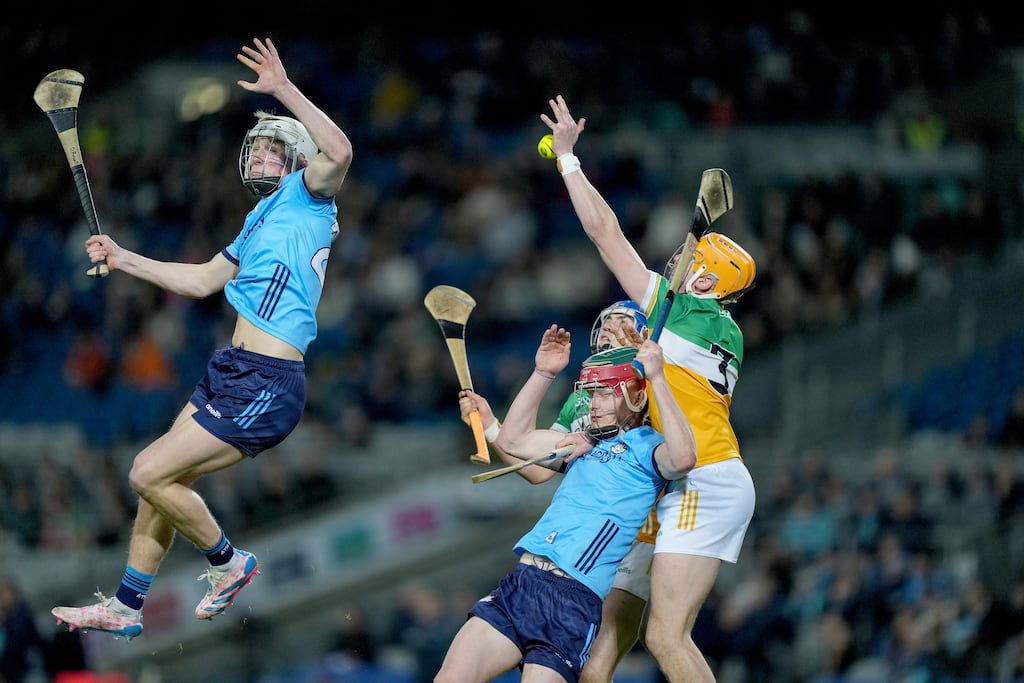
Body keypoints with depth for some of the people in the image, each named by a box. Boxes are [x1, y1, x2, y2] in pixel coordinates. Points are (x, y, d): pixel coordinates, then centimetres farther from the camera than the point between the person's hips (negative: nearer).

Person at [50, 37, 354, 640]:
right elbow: (201, 280, 33)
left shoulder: (306, 196, -4)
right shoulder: (261, 218, 22)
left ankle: (228, 561, 7)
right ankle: (126, 608, 21)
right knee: (161, 482, 11)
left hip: (265, 387, -9)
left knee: (150, 473, -12)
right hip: (231, 372, 9)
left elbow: (339, 151, -27)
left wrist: (284, 89, -28)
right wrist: (124, 260, 29)